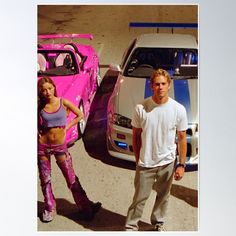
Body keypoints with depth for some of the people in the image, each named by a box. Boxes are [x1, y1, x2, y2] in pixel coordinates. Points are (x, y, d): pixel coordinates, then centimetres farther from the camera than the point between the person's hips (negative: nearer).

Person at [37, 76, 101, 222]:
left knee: (71, 178, 2)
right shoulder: (39, 106, -4)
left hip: (60, 146, -1)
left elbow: (80, 115, 5)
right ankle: (49, 208, 28)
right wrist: (37, 132, -4)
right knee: (45, 179, 11)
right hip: (43, 146, 1)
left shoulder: (63, 102, -5)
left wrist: (67, 127, -1)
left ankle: (85, 206, 12)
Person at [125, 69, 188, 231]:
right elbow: (136, 135, 0)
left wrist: (181, 164, -3)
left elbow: (182, 138, -3)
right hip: (145, 163, -1)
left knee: (163, 195, 18)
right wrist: (138, 159, 2)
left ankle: (158, 223, 40)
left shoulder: (178, 109, -10)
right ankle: (131, 226, 26)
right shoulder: (141, 108, -12)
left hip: (167, 163, 1)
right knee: (140, 197, 8)